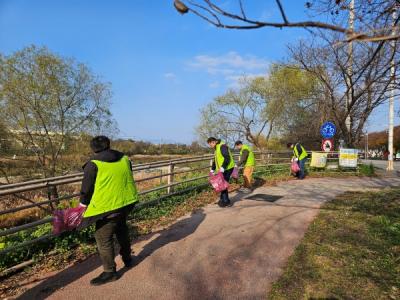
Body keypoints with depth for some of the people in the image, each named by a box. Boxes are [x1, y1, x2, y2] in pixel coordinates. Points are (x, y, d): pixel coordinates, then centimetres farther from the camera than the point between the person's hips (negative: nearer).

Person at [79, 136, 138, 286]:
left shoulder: (93, 164, -10)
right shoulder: (124, 159, 6)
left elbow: (86, 188, -2)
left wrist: (83, 204, 14)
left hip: (108, 206, -7)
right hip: (126, 202, 7)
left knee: (103, 238, 9)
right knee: (121, 229, 28)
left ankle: (109, 272, 18)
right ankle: (127, 258, 43)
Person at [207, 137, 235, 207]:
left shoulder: (222, 146, -15)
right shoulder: (216, 148, 17)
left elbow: (227, 158, -25)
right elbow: (215, 160, 23)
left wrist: (222, 168, -31)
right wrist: (212, 170, 18)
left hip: (227, 168, -10)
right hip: (222, 169, 10)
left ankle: (226, 201, 3)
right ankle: (223, 199, 23)